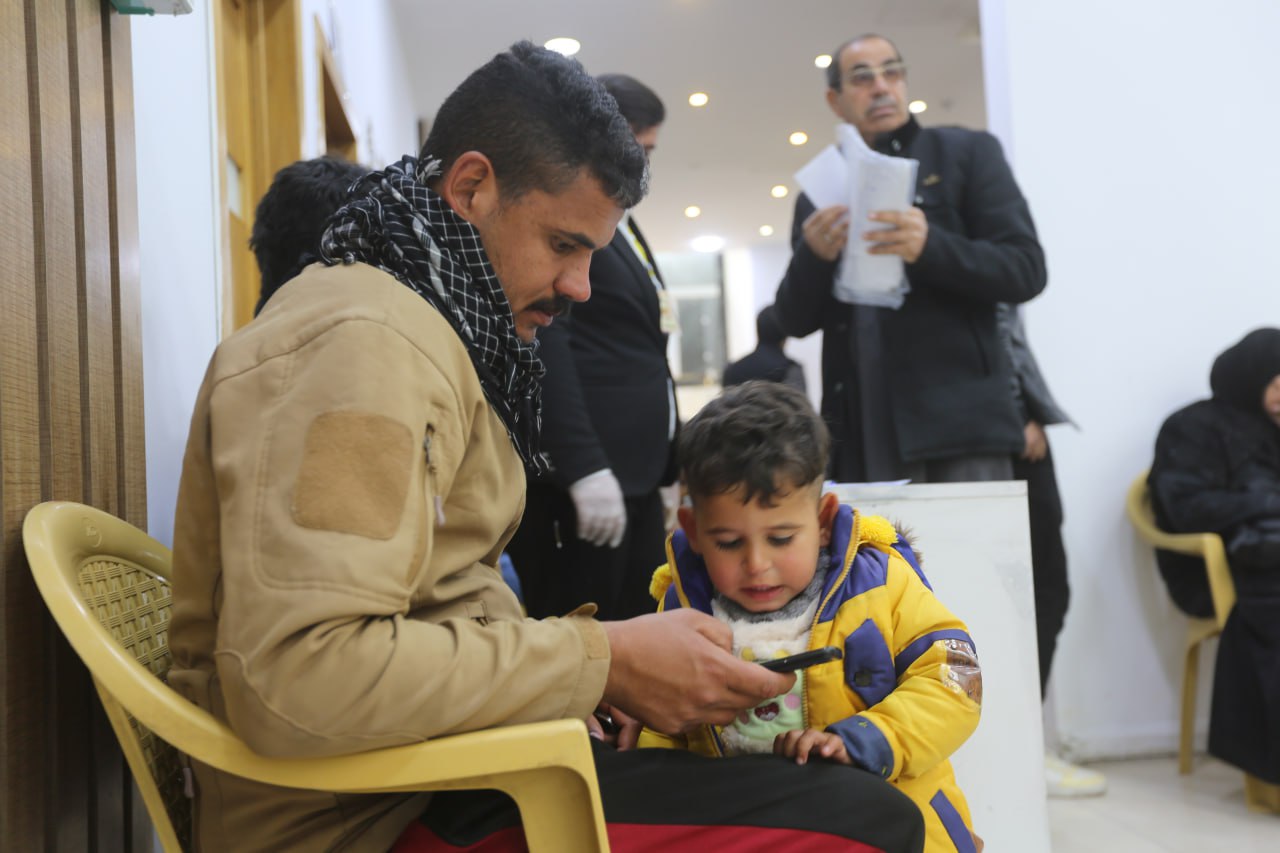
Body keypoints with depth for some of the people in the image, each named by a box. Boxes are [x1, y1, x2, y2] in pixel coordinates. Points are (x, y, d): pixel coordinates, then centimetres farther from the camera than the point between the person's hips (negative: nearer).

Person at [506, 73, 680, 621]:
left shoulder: (620, 221, 23)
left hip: (634, 473, 9)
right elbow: (541, 338, -17)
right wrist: (583, 466, -23)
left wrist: (663, 467, 14)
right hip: (584, 474, -9)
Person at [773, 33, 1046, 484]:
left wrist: (929, 246, -20)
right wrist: (813, 255, -10)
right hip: (860, 435, 3)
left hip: (957, 421, -2)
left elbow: (1026, 269, -2)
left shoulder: (968, 152, 6)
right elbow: (796, 320, 11)